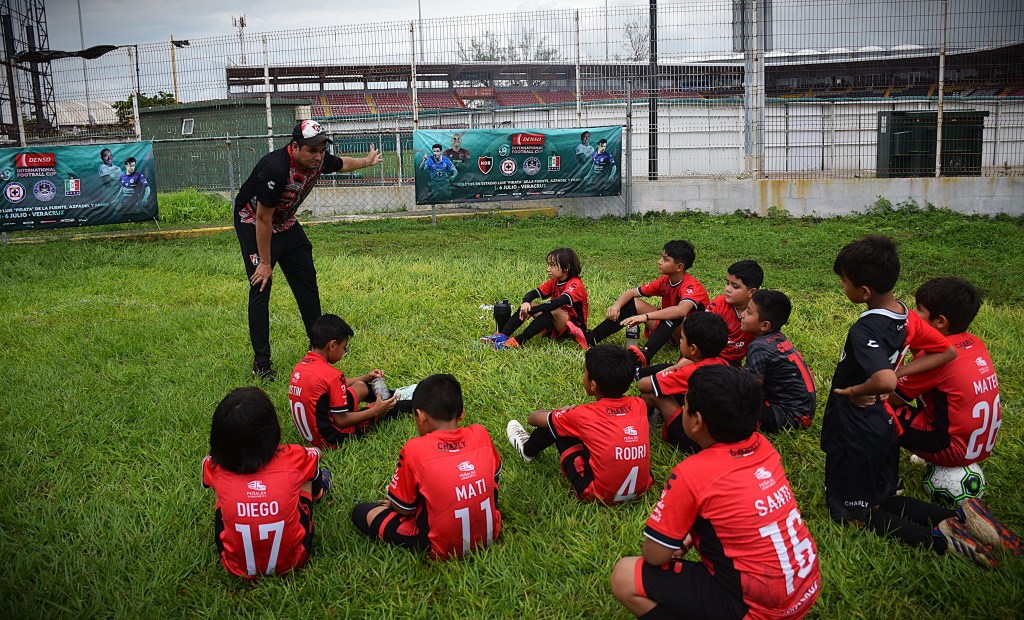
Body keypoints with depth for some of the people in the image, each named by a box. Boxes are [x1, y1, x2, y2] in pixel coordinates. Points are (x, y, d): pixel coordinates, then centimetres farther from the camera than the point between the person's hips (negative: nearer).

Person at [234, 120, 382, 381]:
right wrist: (265, 262, -23)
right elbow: (263, 220, -29)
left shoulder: (319, 161, -15)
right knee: (260, 288, -13)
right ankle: (261, 362, -6)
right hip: (253, 224, -7)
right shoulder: (276, 169, -36)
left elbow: (342, 163, 11)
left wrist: (366, 161, 30)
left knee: (307, 280, 9)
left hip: (286, 223, 7)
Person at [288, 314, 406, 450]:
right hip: (331, 439, -8)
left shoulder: (300, 366, -1)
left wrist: (365, 378, 18)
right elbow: (341, 421, -21)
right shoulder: (331, 374, -27)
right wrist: (375, 411, -11)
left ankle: (390, 396, 49)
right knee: (385, 406, 13)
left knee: (360, 386, 24)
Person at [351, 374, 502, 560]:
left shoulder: (414, 449, -20)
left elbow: (403, 508, -10)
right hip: (490, 536, 4)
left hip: (445, 549, -4)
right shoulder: (480, 434, -10)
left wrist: (393, 502, 15)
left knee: (361, 512, 7)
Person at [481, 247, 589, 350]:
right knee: (527, 304, -7)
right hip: (556, 326, 7)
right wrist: (526, 303, -27)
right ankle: (502, 335, -21)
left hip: (574, 328, -7)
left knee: (553, 310, -36)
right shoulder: (554, 282, 6)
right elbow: (533, 293, -3)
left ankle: (518, 341, -39)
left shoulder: (575, 285, -19)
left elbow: (560, 302, -36)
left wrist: (531, 310, -37)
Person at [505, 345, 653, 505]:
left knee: (553, 423, 7)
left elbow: (533, 418, 4)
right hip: (642, 490, 5)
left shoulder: (584, 415, -14)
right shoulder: (639, 406, -5)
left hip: (600, 496, -5)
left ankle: (528, 450, 37)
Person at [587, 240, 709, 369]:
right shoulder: (664, 281, -4)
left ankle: (645, 355, -55)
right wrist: (616, 306, -24)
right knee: (633, 303, -7)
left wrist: (645, 317, -53)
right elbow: (631, 292, -2)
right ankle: (590, 339, -15)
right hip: (668, 330, 7)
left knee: (674, 315, -38)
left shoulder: (692, 286, -25)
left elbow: (681, 311, -46)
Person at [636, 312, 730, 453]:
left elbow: (642, 384, -12)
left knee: (651, 393, -3)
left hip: (695, 444, -8)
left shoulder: (689, 373, -20)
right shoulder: (723, 364, 0)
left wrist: (676, 367, -3)